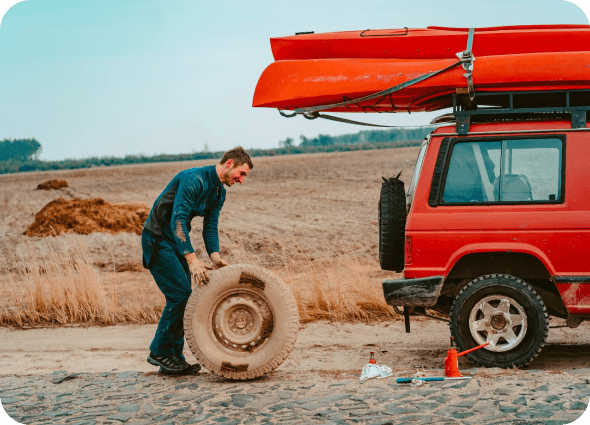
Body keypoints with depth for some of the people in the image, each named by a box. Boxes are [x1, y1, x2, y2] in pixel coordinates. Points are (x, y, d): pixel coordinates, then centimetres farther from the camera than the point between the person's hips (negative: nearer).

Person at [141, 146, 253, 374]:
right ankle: (160, 351, -3)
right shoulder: (194, 180, -24)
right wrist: (192, 259, -39)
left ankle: (173, 358, 11)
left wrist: (214, 255, -14)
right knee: (180, 294, -15)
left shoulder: (219, 192, 6)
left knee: (184, 296, 5)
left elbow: (210, 227, 6)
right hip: (157, 239, -9)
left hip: (176, 241, 9)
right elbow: (177, 219, -32)